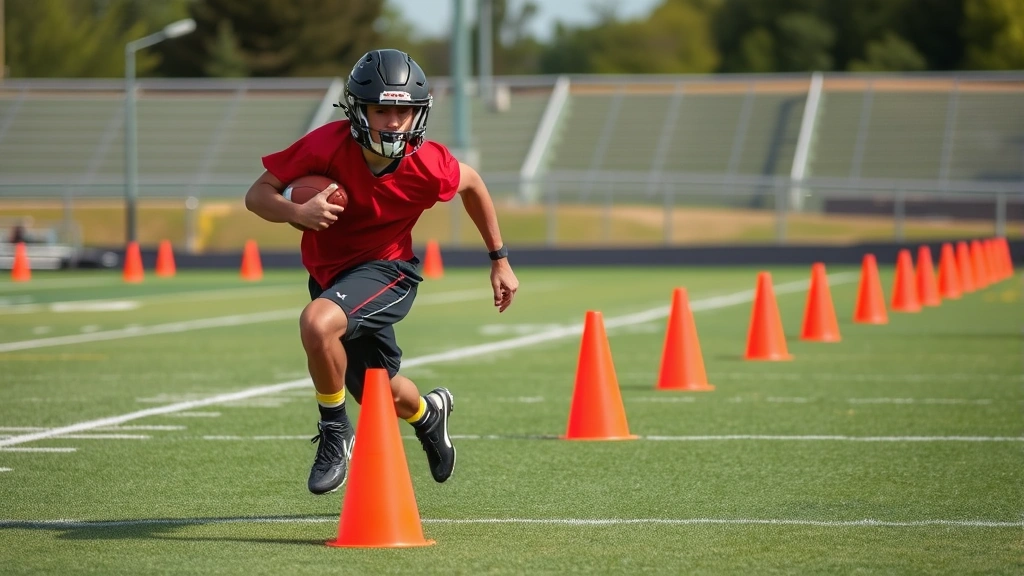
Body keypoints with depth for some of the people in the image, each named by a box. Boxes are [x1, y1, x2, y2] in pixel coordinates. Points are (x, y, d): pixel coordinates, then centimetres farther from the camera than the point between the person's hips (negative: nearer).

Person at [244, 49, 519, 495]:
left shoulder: (428, 166, -23)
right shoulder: (328, 146, -24)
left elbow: (471, 183, 0)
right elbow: (257, 195, -16)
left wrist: (500, 261, 7)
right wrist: (298, 213, -38)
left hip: (387, 271, -3)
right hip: (329, 272, 3)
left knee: (317, 323, -34)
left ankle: (335, 433, -12)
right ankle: (429, 413, 55)